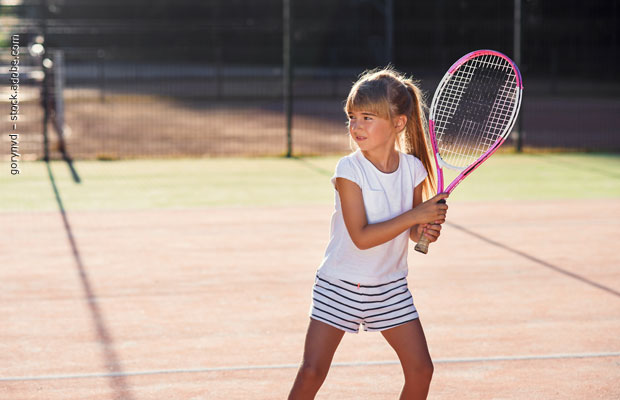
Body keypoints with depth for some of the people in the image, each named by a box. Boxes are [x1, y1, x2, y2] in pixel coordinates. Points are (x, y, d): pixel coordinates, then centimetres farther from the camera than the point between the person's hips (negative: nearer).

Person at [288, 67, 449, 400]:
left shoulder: (413, 169, -4)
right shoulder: (349, 170, -17)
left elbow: (411, 232, 7)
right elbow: (361, 237, -24)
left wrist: (425, 231, -16)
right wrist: (415, 215, -27)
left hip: (391, 287, 4)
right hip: (340, 286, -4)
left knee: (420, 369, 0)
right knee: (311, 372, -8)